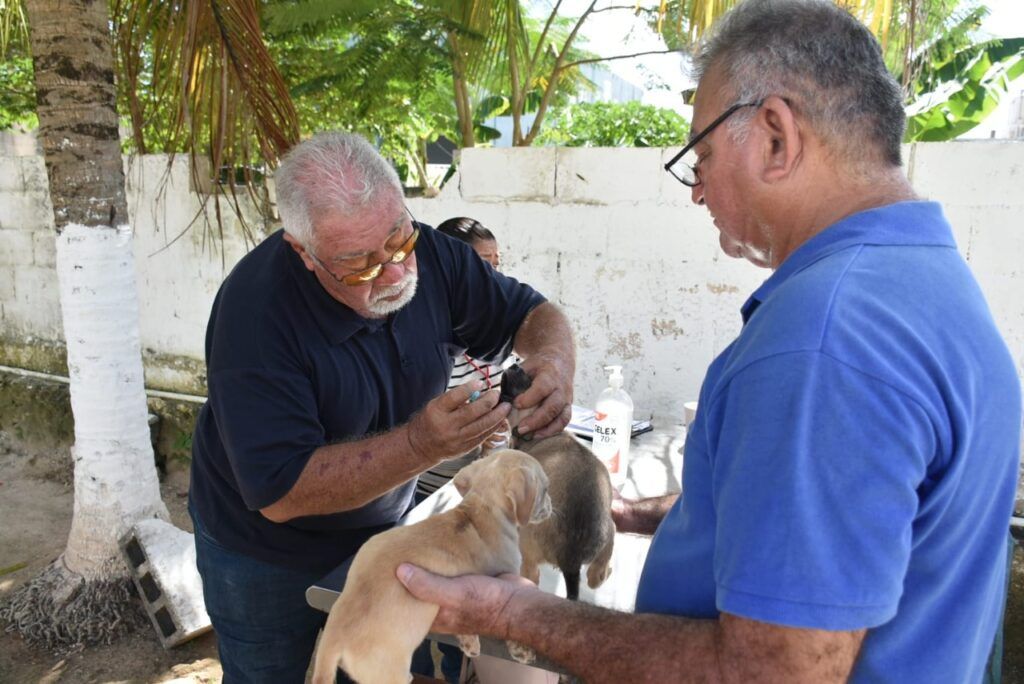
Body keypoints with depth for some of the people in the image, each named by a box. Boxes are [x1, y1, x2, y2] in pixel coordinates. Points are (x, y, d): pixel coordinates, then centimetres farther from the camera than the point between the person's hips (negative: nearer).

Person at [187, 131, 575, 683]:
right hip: (268, 560, -4)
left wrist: (554, 362, -31)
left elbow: (533, 314, -7)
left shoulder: (428, 254, -17)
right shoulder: (254, 311, -31)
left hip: (380, 529, 4)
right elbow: (281, 493, -33)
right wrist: (422, 444, -44)